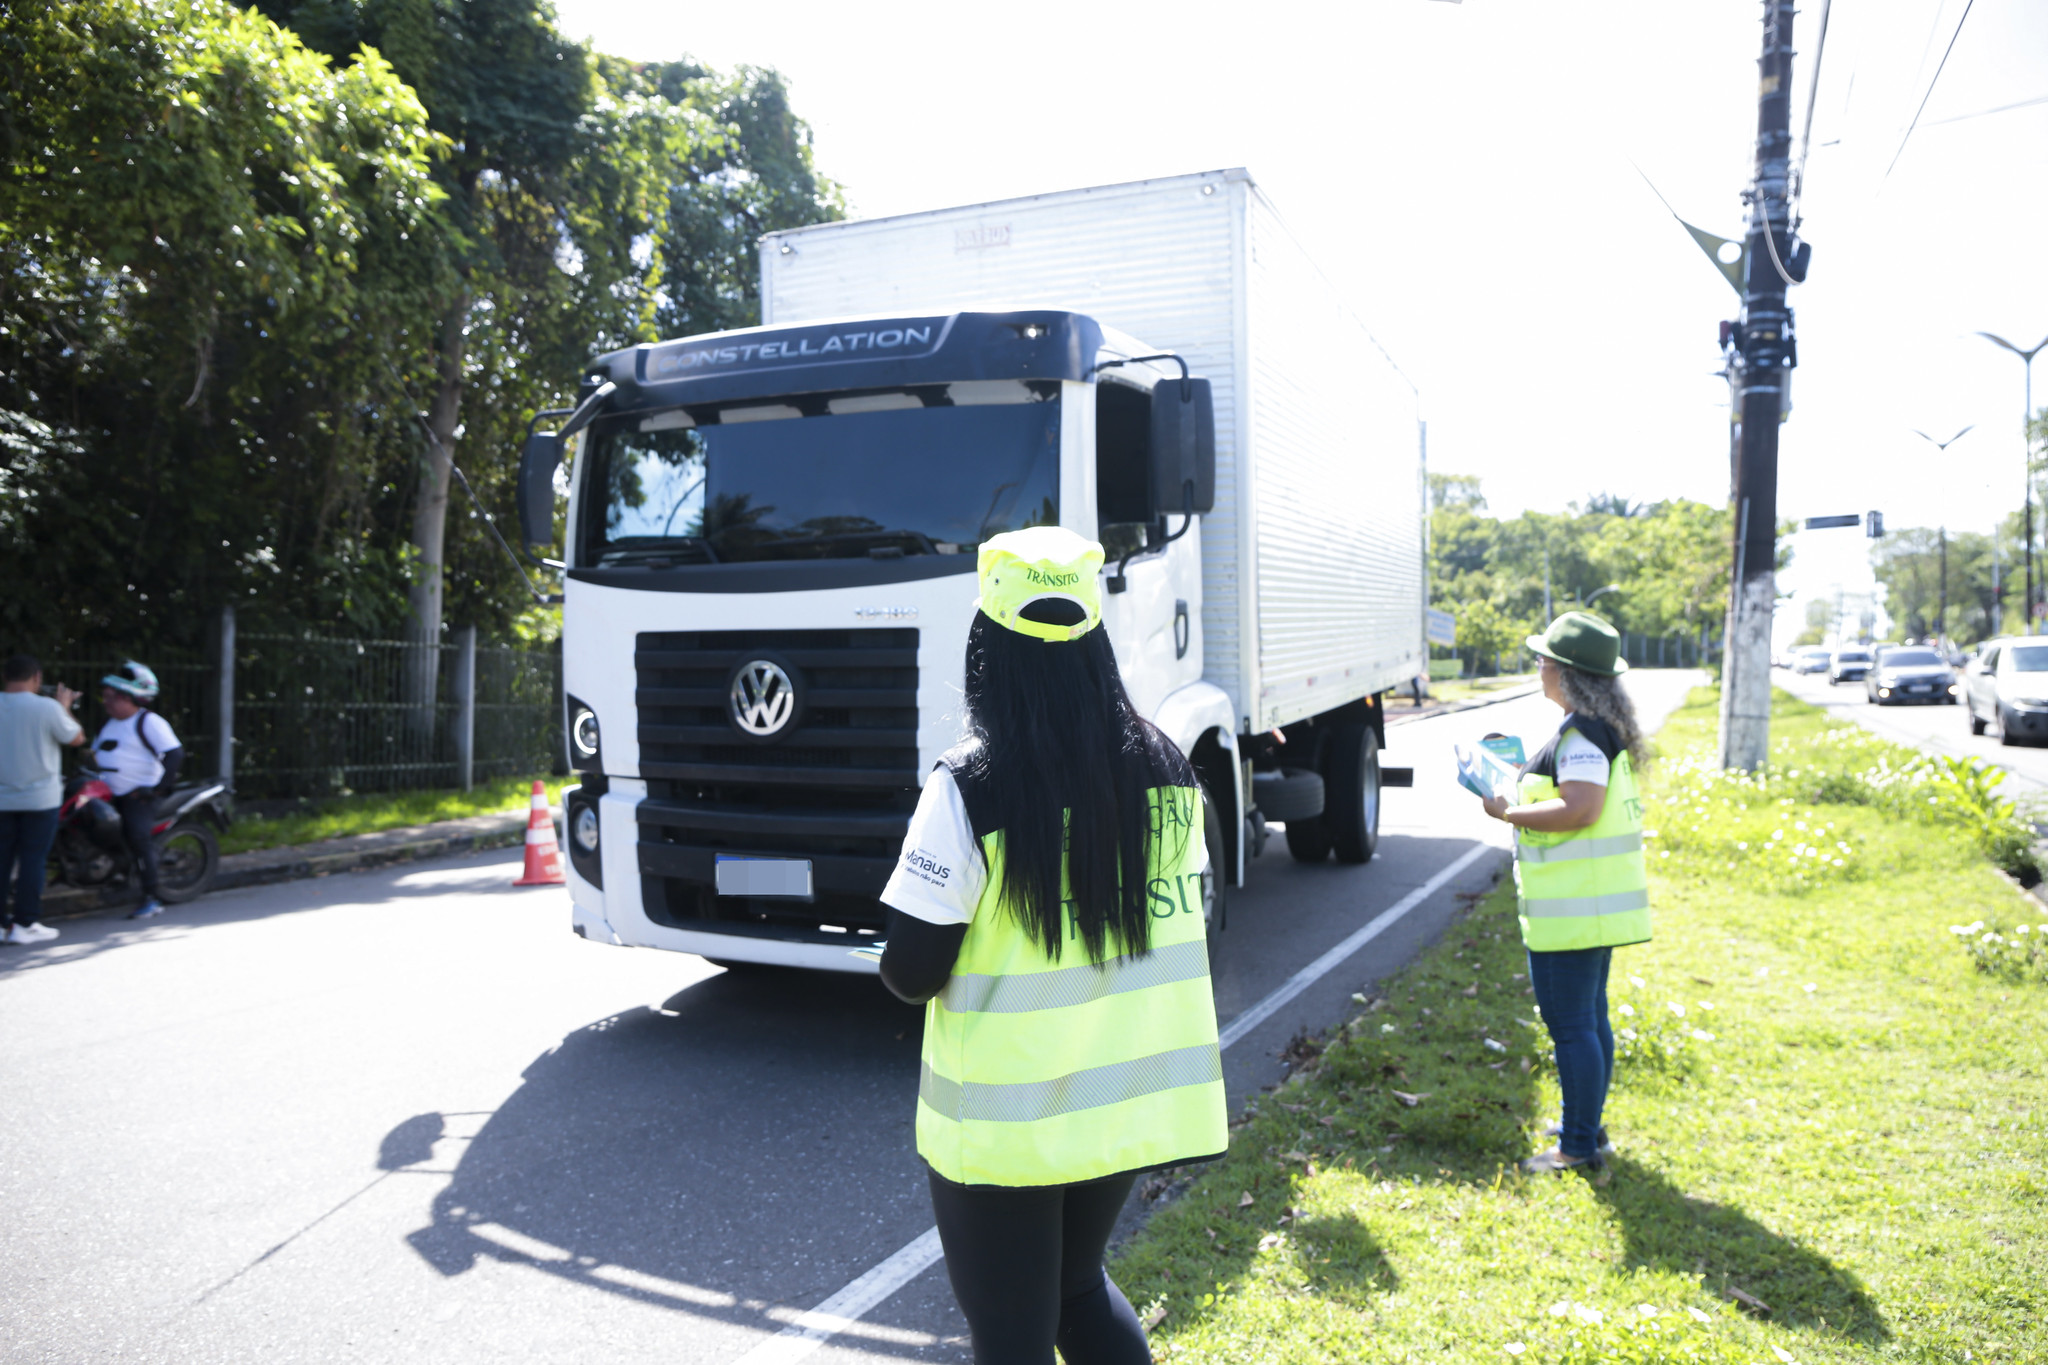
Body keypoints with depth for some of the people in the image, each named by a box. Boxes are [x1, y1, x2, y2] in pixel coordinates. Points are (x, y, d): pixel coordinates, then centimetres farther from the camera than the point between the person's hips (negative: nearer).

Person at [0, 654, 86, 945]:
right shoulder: (47, 708, -14)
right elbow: (77, 737, -1)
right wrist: (65, 707, 11)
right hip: (40, 798, -4)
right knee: (33, 860, 2)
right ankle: (25, 924, 4)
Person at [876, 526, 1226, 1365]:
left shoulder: (971, 785, -19)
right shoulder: (1164, 766, -3)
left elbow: (911, 973, -17)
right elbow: (1183, 920, 8)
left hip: (1004, 1120, -5)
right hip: (1131, 1099, 5)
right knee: (1079, 1282, 28)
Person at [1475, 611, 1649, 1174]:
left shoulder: (1581, 734, -19)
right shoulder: (1602, 728, 14)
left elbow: (1580, 809, -28)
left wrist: (1510, 812, -17)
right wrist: (1530, 771, 19)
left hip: (1573, 908, -11)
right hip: (1596, 906, 11)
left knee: (1570, 1023, -3)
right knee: (1590, 1017, 19)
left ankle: (1579, 1145, 6)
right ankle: (1589, 1128, 30)